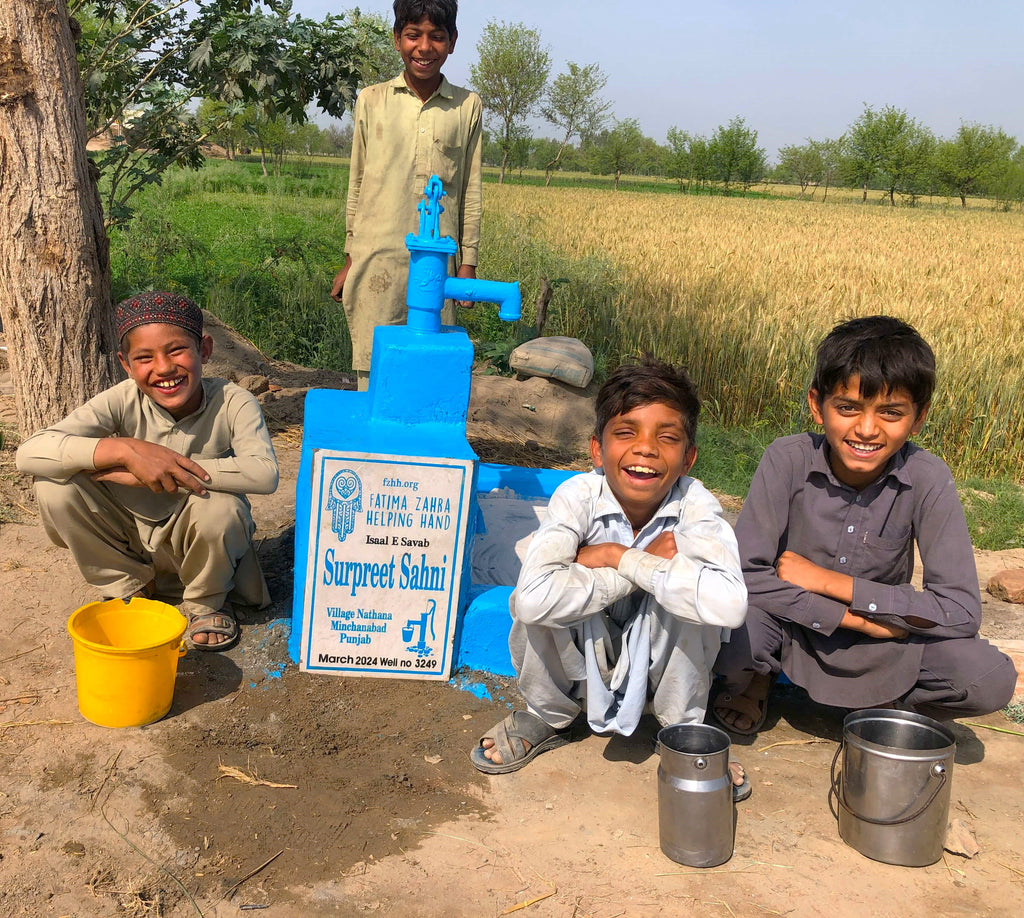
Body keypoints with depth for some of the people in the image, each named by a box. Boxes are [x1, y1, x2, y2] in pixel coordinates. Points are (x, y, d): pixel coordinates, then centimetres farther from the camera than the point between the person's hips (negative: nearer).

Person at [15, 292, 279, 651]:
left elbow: (265, 473, -40)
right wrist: (126, 449, -41)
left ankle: (205, 603, -1)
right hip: (132, 538, 2)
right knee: (56, 483, -20)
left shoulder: (232, 402, -22)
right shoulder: (122, 402, -18)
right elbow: (29, 453, -27)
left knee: (220, 507, -36)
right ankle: (130, 587, 4)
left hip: (199, 541, -2)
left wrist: (153, 473, -37)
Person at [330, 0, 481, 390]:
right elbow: (357, 186, 11)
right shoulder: (371, 101, 8)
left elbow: (470, 193, 10)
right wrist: (349, 262, 10)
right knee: (372, 371, -1)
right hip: (377, 259, 0)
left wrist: (468, 263, 7)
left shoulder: (467, 107, 8)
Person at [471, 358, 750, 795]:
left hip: (664, 657, 0)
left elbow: (728, 603, -44)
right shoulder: (579, 495, -24)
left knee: (686, 592, -31)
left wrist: (618, 557, -35)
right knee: (539, 604, -30)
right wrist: (646, 565, -35)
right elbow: (532, 597, -42)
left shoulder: (694, 504, -24)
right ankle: (544, 718, 2)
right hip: (586, 656, 1)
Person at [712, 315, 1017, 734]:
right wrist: (859, 619, -25)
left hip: (880, 643, 1)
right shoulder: (788, 460, -19)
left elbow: (961, 612, -21)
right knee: (729, 634, -33)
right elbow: (745, 574, -22)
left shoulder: (927, 479, -17)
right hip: (792, 627, 0)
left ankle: (886, 706, 8)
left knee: (992, 679, -24)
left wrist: (826, 580, -22)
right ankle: (757, 679, 5)